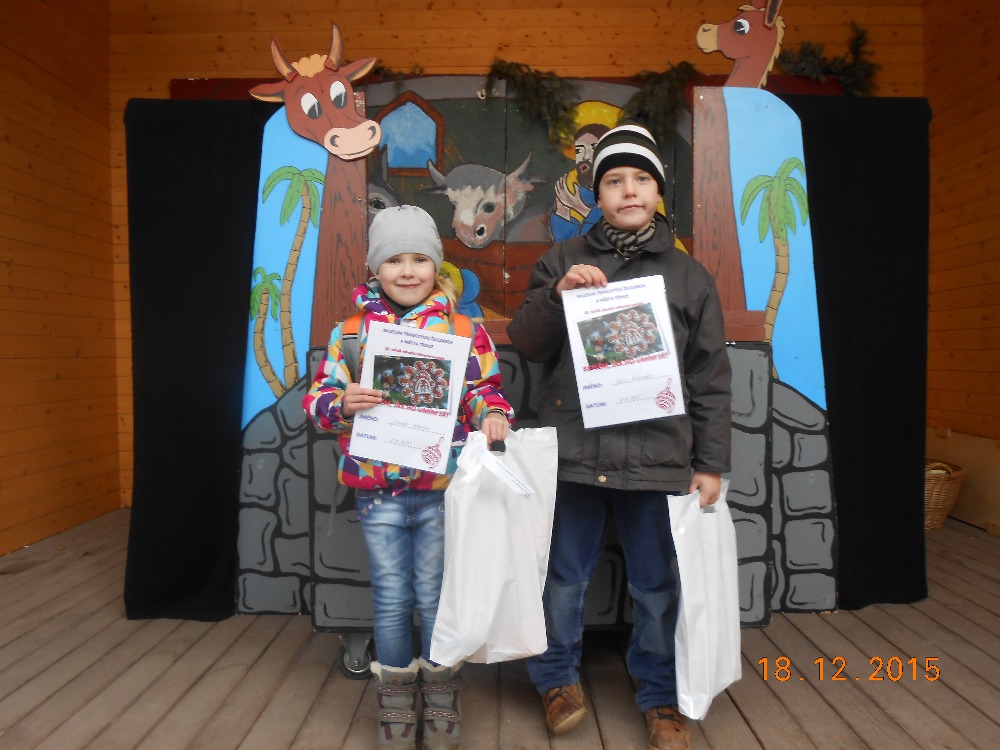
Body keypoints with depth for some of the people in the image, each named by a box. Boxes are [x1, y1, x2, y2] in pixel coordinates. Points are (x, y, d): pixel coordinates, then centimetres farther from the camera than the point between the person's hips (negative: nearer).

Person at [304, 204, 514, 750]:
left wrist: (493, 415, -17)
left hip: (443, 488, -1)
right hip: (378, 492, 1)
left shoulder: (464, 329, 0)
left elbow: (484, 389, 4)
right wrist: (342, 403, -17)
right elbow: (317, 397, 5)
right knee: (391, 600, 12)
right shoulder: (352, 330, 3)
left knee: (436, 599, 11)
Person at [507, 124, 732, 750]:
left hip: (658, 459, 1)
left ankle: (661, 696, 33)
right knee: (563, 577, 12)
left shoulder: (690, 276, 10)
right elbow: (527, 345, 4)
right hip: (571, 453, 0)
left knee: (659, 586, 11)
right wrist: (557, 294, -13)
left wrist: (710, 464, 4)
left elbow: (711, 379, 8)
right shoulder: (563, 260, 8)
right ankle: (558, 678, 36)